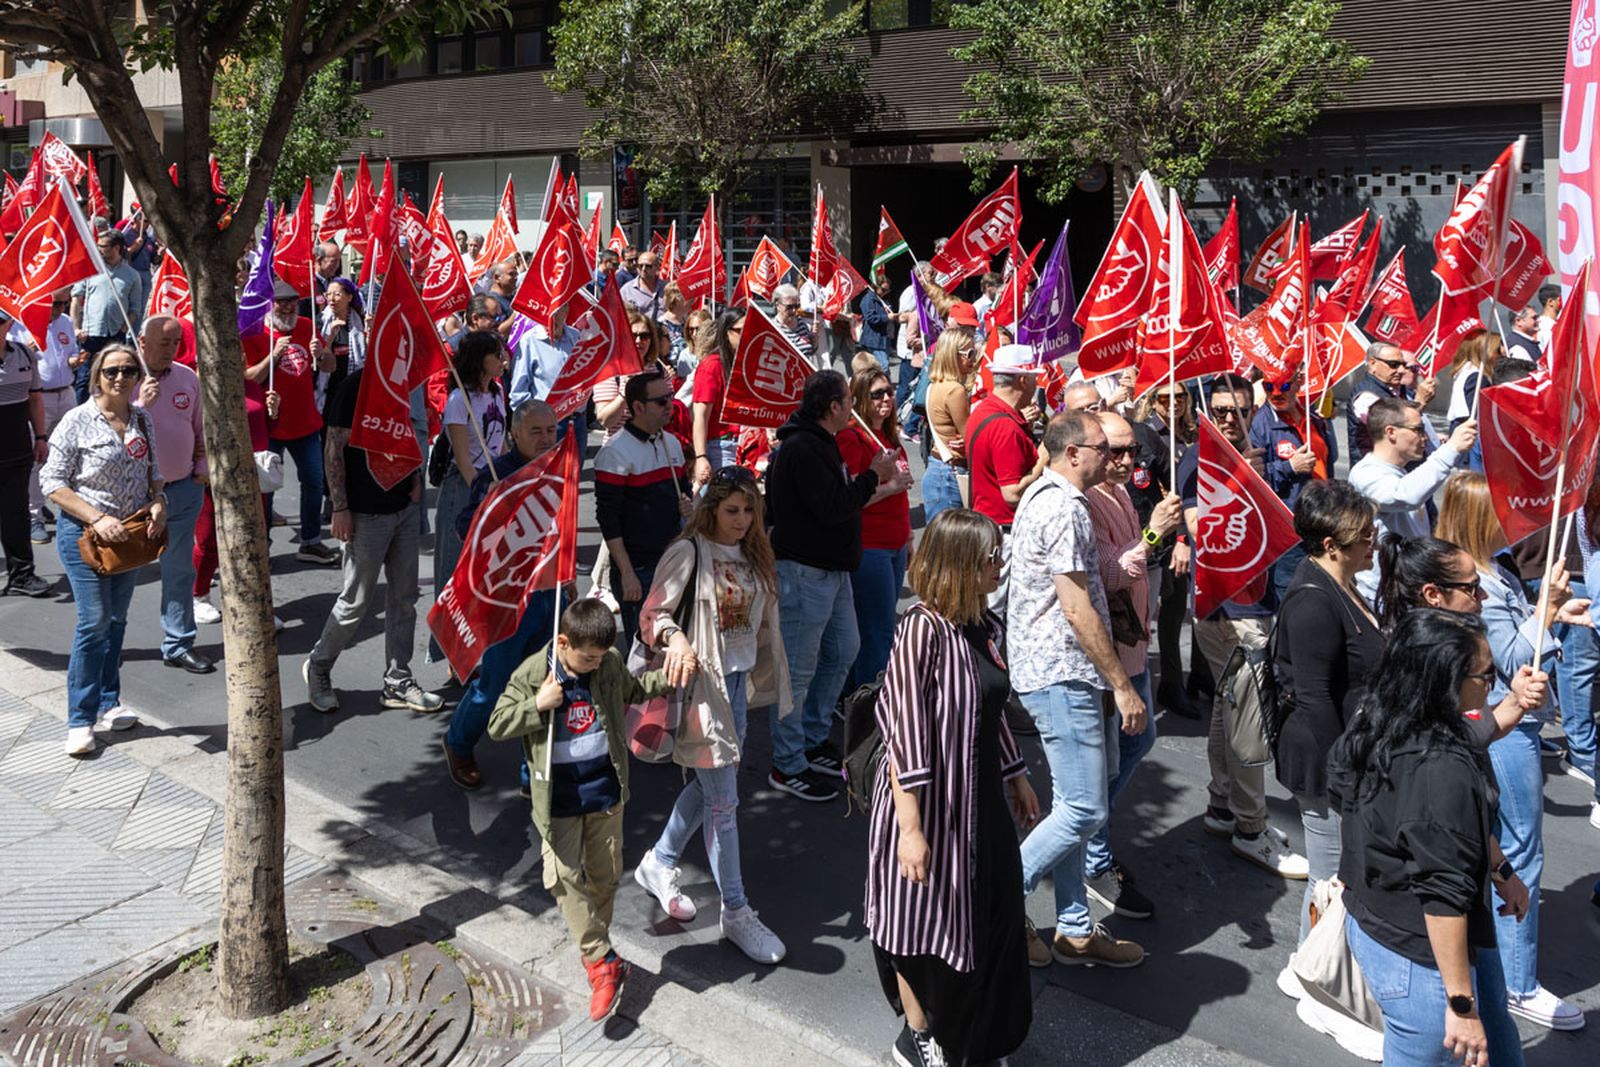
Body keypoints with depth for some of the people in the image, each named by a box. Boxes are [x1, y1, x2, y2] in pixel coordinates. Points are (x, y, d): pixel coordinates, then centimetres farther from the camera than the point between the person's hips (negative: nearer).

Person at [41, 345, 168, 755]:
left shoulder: (142, 420, 3)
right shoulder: (77, 422, -12)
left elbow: (152, 473, 14)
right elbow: (53, 483, -12)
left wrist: (158, 503, -7)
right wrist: (98, 518, -22)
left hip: (131, 533, 5)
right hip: (84, 533, -5)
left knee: (117, 620, 15)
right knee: (94, 623, -7)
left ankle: (108, 702, 29)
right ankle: (80, 720, 3)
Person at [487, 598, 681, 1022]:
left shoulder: (610, 664, -4)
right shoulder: (532, 675, -15)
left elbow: (633, 689, 17)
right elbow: (497, 725, -11)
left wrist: (669, 678, 2)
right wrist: (539, 705, -25)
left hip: (605, 791, 3)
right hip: (558, 798, -3)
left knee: (605, 875, 11)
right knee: (565, 877, -6)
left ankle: (594, 950, 31)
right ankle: (603, 961, 1)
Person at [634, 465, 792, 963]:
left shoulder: (754, 556, 8)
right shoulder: (688, 554, -13)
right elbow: (652, 614, -12)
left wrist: (768, 678, 17)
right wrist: (674, 636, -33)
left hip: (740, 681, 7)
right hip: (701, 684, -7)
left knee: (708, 785, 19)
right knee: (723, 801, -2)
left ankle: (659, 863, 41)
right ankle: (736, 912, 10)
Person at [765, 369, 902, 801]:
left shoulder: (818, 443, 14)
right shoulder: (803, 449, -20)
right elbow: (831, 508, -26)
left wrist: (883, 486, 16)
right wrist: (872, 476, -14)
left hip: (831, 568, 11)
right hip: (804, 571, -11)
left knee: (843, 649, 19)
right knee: (798, 669, -2)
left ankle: (812, 740, 32)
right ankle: (787, 765, 9)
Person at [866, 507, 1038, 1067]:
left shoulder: (987, 626, 2)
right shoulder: (922, 628, -23)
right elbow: (903, 731, -24)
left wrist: (1016, 778, 22)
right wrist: (911, 828, -25)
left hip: (979, 798, 8)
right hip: (928, 805, -8)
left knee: (992, 915, 18)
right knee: (926, 920, 12)